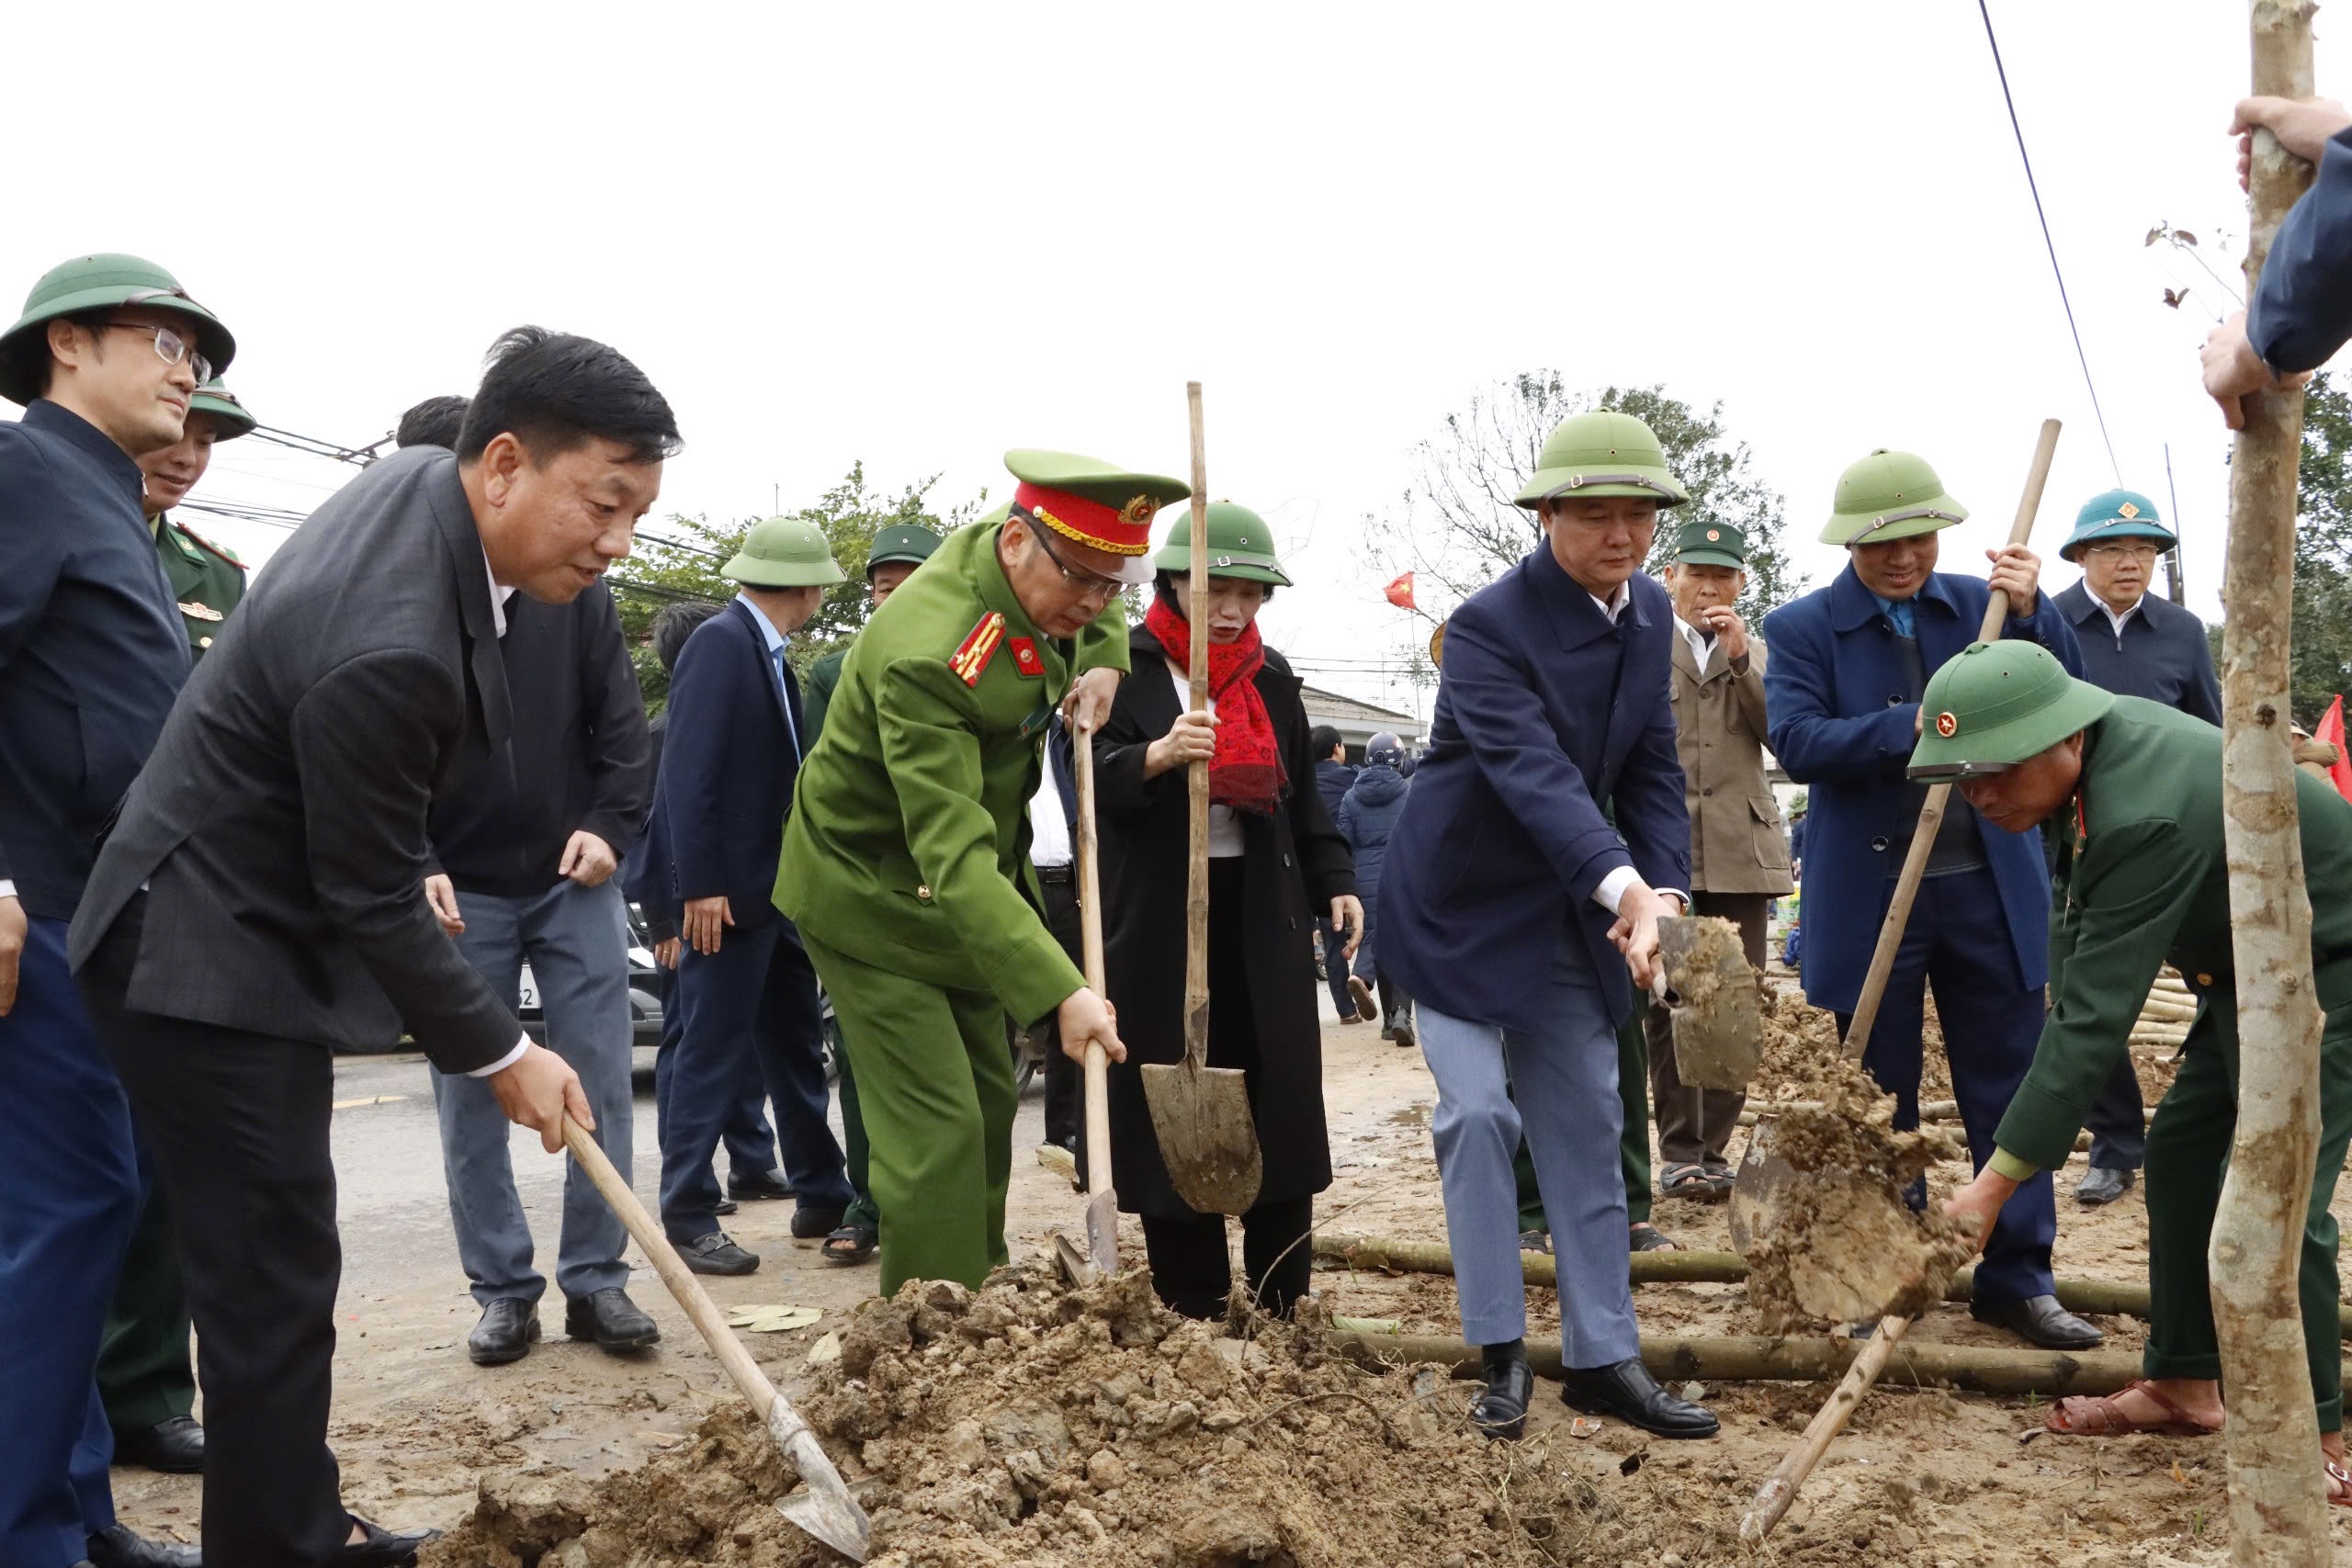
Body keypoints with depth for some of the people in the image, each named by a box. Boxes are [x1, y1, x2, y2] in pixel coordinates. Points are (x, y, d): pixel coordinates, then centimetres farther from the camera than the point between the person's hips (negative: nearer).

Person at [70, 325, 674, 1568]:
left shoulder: (415, 477, -3)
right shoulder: (389, 648, -32)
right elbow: (373, 899, -22)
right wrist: (501, 1053, -11)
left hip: (237, 933, 10)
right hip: (213, 965, -10)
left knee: (275, 1265, 18)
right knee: (272, 1280, -3)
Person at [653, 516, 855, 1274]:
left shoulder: (769, 652, 14)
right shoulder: (720, 642, -13)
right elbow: (688, 773, -19)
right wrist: (700, 885, -22)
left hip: (778, 887, 9)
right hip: (728, 889, -9)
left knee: (796, 1047, 16)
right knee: (711, 1055, -3)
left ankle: (821, 1196, 26)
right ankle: (687, 1219, 4)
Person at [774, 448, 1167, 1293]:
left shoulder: (1034, 571, -9)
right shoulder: (926, 655, -36)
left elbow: (1096, 619, 18)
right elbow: (954, 859, -42)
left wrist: (1102, 658, -7)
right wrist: (1062, 992, -50)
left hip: (960, 898, 9)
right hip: (873, 898, -9)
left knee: (989, 1105, 17)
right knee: (938, 1131, -12)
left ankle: (981, 1302, 33)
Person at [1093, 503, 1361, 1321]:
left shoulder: (1271, 676, 13)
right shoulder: (1126, 666, -2)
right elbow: (1096, 773, -13)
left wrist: (1335, 881, 8)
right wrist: (1160, 754, -33)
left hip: (1261, 913, 4)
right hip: (1155, 917, -4)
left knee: (1278, 1099, 4)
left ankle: (1282, 1300, 14)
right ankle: (1193, 1307, 9)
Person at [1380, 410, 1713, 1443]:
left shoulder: (1650, 613, -1)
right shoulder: (1488, 627, -24)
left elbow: (1651, 770, 1)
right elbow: (1533, 774, -37)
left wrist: (1664, 894, -15)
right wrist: (1626, 890, -51)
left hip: (1568, 912, 6)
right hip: (1459, 902, -6)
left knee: (1586, 1127, 9)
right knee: (1476, 1114, -10)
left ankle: (1603, 1359, 17)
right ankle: (1501, 1356, 5)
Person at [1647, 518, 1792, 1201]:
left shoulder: (1757, 653, 17)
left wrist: (1740, 659, -6)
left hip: (1740, 850, 3)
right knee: (1666, 1004, -3)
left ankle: (1713, 1147, 11)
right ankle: (1679, 1151, 5)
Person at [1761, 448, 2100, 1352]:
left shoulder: (1982, 604, 5)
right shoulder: (1801, 628, -3)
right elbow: (1797, 742, -16)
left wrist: (2030, 615, -18)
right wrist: (1914, 726, -26)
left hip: (1989, 887, 2)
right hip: (1868, 895, -2)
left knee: (2010, 1086, 5)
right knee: (1880, 1100, 9)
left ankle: (2018, 1279, 16)